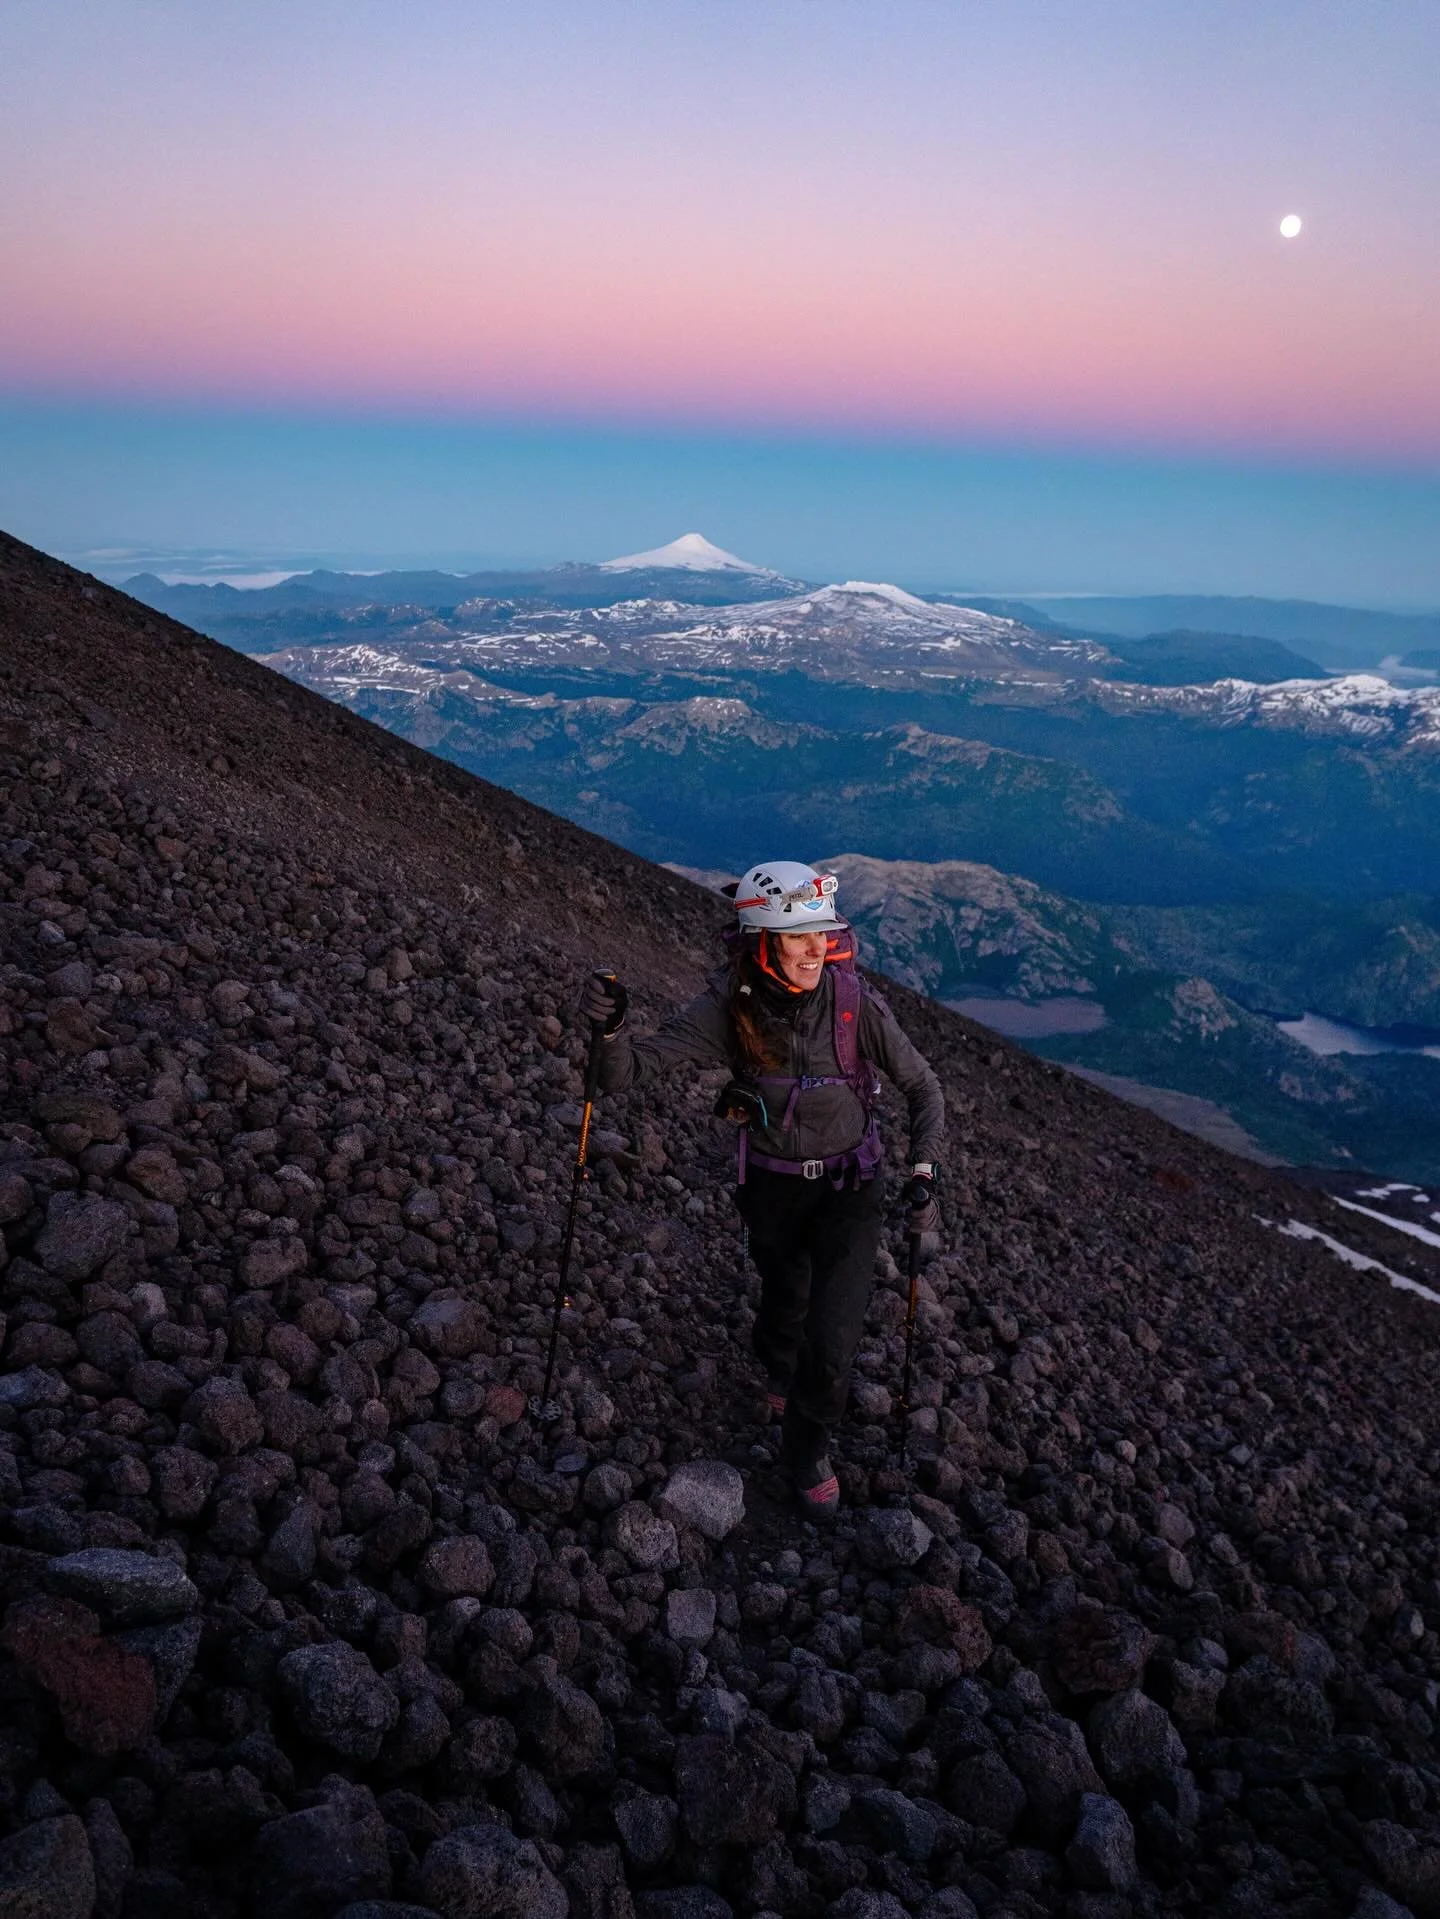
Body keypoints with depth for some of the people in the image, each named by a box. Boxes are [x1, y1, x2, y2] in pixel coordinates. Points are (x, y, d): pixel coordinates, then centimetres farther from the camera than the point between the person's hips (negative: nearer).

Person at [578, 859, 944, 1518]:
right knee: (783, 1302, 24)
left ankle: (806, 1450, 25)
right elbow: (629, 1072, -24)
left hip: (849, 1186, -1)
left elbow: (923, 1087, -9)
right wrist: (611, 1029, -45)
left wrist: (923, 1174, -21)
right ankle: (779, 1369, 62)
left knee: (832, 1342, -6)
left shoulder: (856, 1003, -22)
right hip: (771, 1186, 1)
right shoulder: (728, 1008, -21)